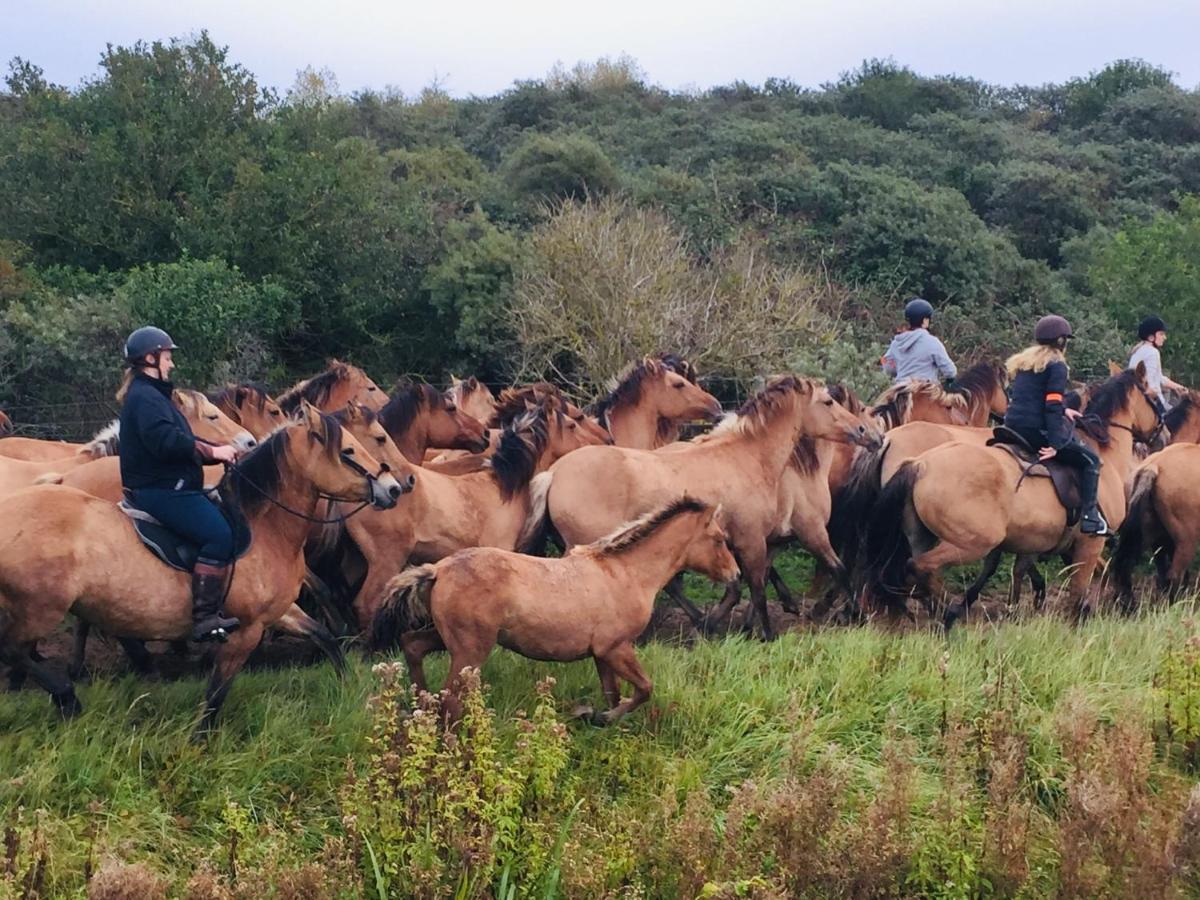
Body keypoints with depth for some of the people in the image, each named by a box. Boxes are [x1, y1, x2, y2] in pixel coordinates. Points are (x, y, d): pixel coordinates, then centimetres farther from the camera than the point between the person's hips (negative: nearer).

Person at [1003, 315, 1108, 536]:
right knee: (1090, 460, 4)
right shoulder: (1057, 366, -6)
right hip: (1037, 431, -8)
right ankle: (1089, 517, -5)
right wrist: (1056, 444, -17)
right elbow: (1053, 405, -15)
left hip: (1013, 426, 8)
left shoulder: (1023, 362, 19)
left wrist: (1062, 411, 26)